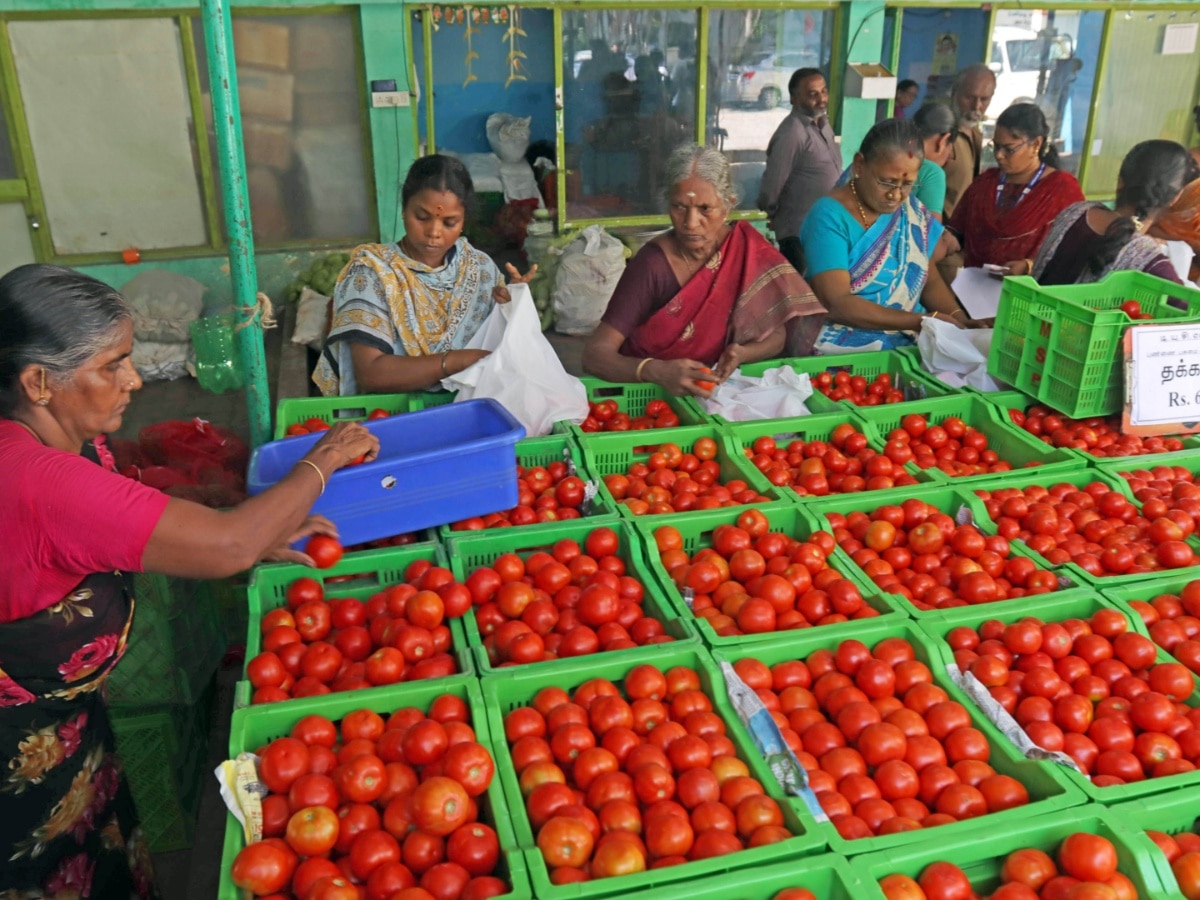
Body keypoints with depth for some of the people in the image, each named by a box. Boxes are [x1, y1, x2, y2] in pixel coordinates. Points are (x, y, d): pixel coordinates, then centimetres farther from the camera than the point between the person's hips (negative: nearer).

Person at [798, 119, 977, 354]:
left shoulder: (910, 209, 8)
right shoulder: (829, 217, -13)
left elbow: (931, 279, 11)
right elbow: (836, 304, -20)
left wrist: (959, 320, -9)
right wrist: (923, 320, -22)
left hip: (911, 340, 7)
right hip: (849, 343, -7)